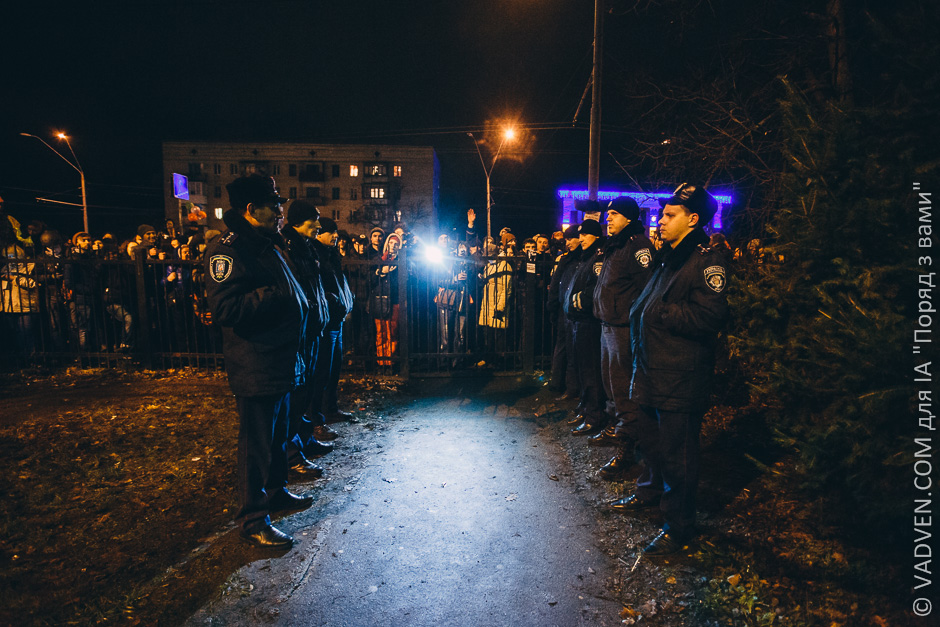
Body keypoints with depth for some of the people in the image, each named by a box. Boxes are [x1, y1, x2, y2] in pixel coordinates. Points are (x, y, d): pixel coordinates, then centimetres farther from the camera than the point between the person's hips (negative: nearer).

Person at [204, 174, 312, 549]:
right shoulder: (228, 250, -16)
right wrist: (274, 295, -24)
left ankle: (275, 491, 41)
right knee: (256, 444, 3)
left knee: (277, 435, 23)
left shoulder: (268, 245, 16)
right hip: (255, 368, -10)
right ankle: (253, 520, 20)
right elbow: (225, 309, -27)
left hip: (282, 361, 10)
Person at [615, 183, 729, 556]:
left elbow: (709, 317, -25)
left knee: (676, 452, 2)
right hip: (650, 371, 9)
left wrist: (659, 312, -18)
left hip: (681, 378, -9)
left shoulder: (708, 260, -13)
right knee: (650, 440, 23)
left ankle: (678, 525, 19)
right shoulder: (666, 259, 16)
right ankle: (650, 491, 44)